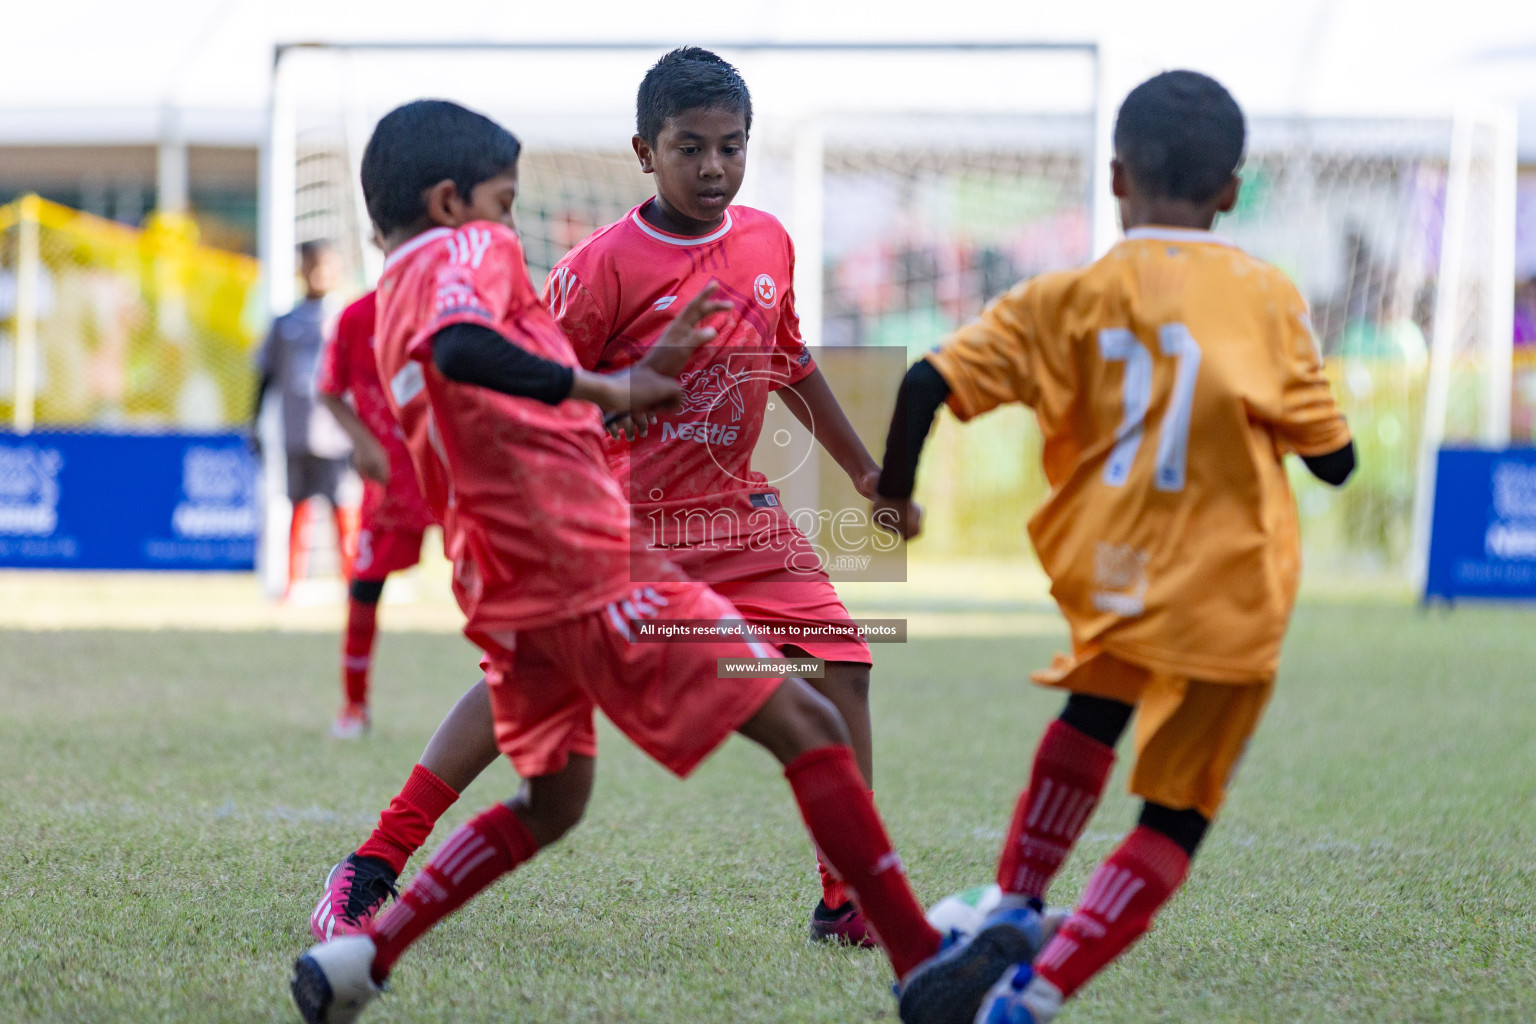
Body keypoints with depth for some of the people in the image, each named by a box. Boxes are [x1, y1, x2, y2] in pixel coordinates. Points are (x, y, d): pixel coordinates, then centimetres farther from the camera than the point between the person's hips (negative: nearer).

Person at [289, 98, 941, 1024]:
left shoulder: (392, 306, 21)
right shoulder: (470, 248, -5)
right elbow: (460, 348, -30)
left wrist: (638, 371, 27)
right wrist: (604, 388, -26)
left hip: (507, 592, 9)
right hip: (591, 566, -9)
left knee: (551, 804, 25)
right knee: (806, 727, -5)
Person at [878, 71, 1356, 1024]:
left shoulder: (1072, 297, -2)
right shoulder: (1269, 299, -2)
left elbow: (925, 383, -9)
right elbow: (1335, 461, 1)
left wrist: (893, 495, 7)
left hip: (1106, 576, 2)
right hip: (1225, 595, -2)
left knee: (1094, 713, 34)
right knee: (1177, 821, 9)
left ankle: (1016, 912, 26)